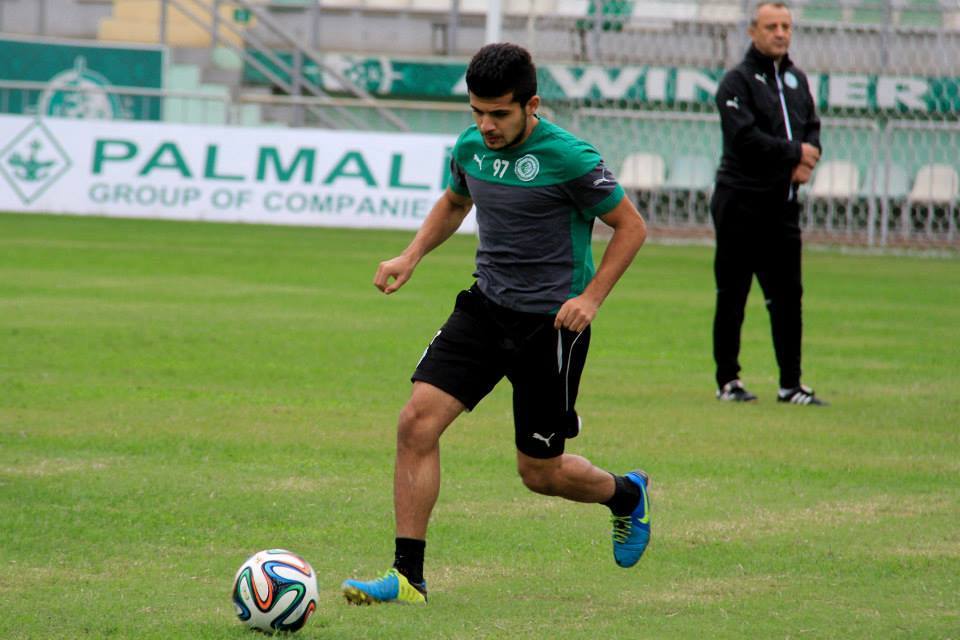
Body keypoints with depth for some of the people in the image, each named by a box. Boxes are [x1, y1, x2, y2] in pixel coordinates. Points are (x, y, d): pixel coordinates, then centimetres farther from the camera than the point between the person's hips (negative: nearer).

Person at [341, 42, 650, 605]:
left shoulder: (568, 158, -17)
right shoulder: (471, 147, 1)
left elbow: (631, 226, -6)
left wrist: (591, 297, -15)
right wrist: (413, 255, 9)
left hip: (551, 323, -5)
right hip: (485, 306, 5)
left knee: (540, 472, 4)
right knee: (418, 422, -12)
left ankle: (627, 495, 38)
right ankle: (408, 576, -7)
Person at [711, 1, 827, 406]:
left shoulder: (797, 80, 16)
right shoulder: (737, 81, -7)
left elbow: (812, 127, 16)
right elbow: (744, 137, -17)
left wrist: (808, 159, -6)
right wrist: (795, 153, -12)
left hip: (783, 204, 6)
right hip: (741, 202, -6)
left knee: (788, 296, 5)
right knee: (732, 296, 0)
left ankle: (790, 384, 8)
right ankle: (727, 380, 7)